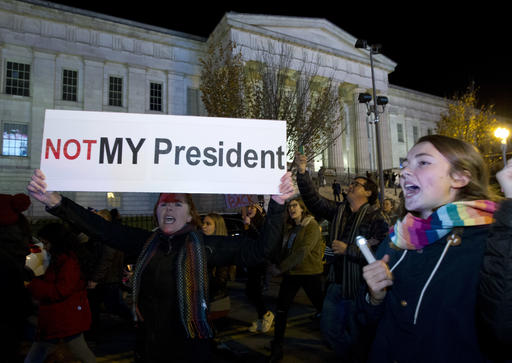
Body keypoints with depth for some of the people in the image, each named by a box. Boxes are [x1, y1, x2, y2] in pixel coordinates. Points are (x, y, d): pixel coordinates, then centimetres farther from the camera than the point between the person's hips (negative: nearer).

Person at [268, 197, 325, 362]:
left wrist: (281, 268, -21)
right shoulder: (289, 227, 10)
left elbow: (303, 251, -22)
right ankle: (276, 348, 17)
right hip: (290, 273, 6)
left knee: (321, 305, 9)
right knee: (281, 309, 4)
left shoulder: (312, 225, -12)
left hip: (309, 273, -6)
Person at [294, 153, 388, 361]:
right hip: (335, 284, 6)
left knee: (357, 336, 10)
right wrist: (302, 173, -13)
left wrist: (347, 250, -19)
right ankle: (349, 358, 42)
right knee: (329, 329, 19)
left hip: (358, 288, -6)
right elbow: (312, 199, -3)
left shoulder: (375, 219, -12)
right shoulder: (337, 211, 6)